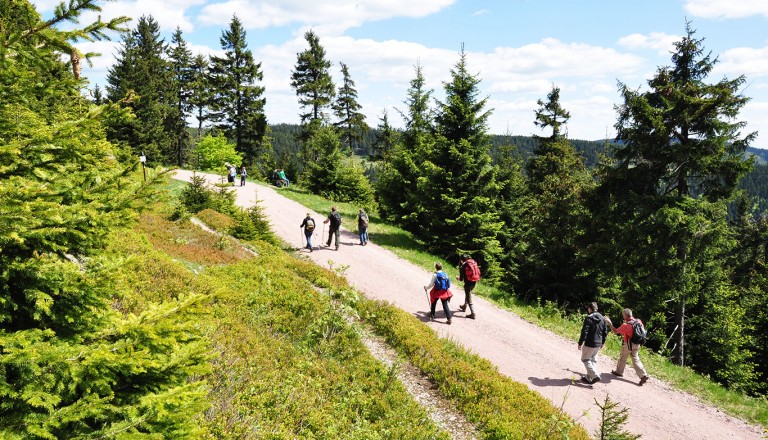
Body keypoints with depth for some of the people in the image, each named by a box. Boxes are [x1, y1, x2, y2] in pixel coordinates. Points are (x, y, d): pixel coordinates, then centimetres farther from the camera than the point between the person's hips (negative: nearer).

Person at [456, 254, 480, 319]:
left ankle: (473, 314, 4)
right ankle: (464, 306, 48)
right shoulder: (473, 263, 5)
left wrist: (458, 278, 14)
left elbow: (461, 279, -9)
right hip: (474, 282, 7)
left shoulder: (463, 267, -11)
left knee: (469, 299, 4)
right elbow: (478, 273, 8)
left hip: (468, 283, -7)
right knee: (467, 293, 31)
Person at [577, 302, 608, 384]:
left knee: (585, 359, 5)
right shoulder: (602, 318, 6)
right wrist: (602, 342, 22)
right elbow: (605, 332, 12)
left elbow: (584, 332, -18)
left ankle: (595, 375, -7)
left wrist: (580, 343, -10)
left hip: (589, 344, -7)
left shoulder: (589, 318, -16)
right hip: (598, 344, 7)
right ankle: (589, 378, 19)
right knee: (593, 360, 17)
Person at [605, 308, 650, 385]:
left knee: (622, 358, 14)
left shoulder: (626, 325, -23)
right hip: (637, 344, 6)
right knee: (636, 359, 11)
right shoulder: (638, 321, -4)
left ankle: (619, 372, 31)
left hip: (628, 344, -6)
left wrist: (610, 323, -7)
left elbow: (616, 331, -15)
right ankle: (643, 375, 3)